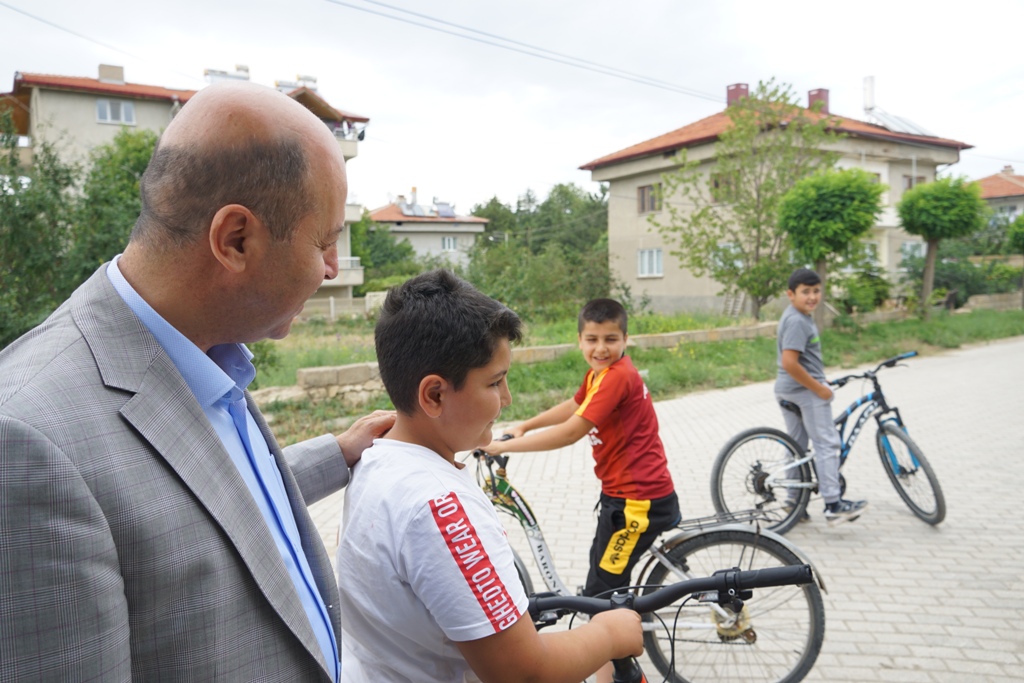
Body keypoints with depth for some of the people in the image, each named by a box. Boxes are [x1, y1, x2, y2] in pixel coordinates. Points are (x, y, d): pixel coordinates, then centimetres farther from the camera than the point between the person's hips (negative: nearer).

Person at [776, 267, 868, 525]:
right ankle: (834, 505, 2)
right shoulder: (797, 321, -20)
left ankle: (793, 503, 20)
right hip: (806, 391, -10)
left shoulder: (799, 317, 13)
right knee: (826, 445, -2)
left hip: (787, 390, 10)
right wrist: (819, 388, -21)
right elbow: (789, 363, -28)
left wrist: (819, 381, 17)